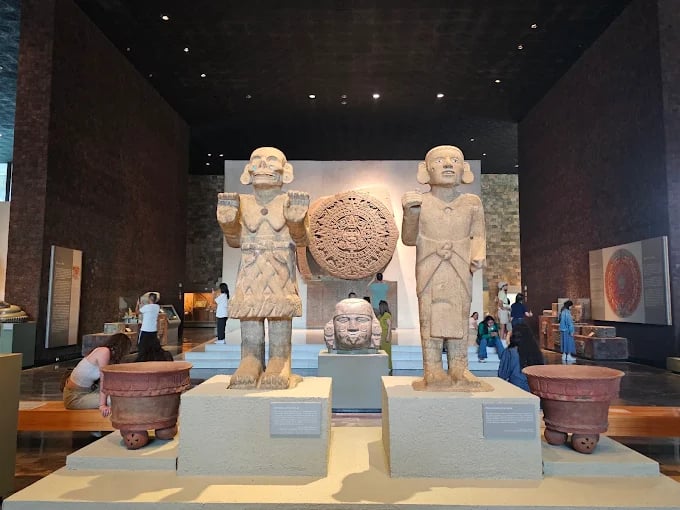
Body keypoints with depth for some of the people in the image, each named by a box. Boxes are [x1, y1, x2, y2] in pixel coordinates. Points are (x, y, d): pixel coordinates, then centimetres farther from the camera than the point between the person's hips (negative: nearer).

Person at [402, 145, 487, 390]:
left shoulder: (472, 203, 7)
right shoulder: (419, 202, 0)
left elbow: (478, 236, 5)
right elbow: (410, 239, -2)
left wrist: (478, 256, -14)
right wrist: (410, 212, -17)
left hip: (460, 271, 2)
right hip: (429, 270, -2)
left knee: (459, 317, 4)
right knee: (430, 317, -1)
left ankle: (459, 370, 11)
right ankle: (433, 371, 6)